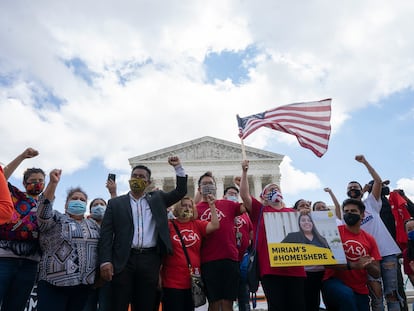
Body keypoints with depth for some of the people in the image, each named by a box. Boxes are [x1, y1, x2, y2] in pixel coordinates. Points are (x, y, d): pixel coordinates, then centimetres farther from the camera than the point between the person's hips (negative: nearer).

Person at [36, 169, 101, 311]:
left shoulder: (93, 224, 16)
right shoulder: (56, 219, 2)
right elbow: (44, 210, -17)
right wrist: (53, 183, -28)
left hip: (84, 286, 4)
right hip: (54, 285, -4)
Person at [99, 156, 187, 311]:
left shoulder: (157, 198, 13)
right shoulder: (115, 203, 8)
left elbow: (181, 191, 12)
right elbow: (106, 233, 3)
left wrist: (178, 167, 4)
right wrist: (105, 261, -8)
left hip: (150, 259, 1)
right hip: (124, 260, -1)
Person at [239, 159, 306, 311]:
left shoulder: (292, 212, 17)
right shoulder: (260, 210, 8)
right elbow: (244, 195, -5)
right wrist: (244, 172, -9)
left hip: (295, 268, 3)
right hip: (270, 268, -3)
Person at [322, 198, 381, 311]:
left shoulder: (369, 239, 7)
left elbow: (377, 273, 8)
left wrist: (368, 265, -14)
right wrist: (353, 265, -24)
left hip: (359, 290, 5)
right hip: (334, 282, -5)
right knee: (346, 295, -33)